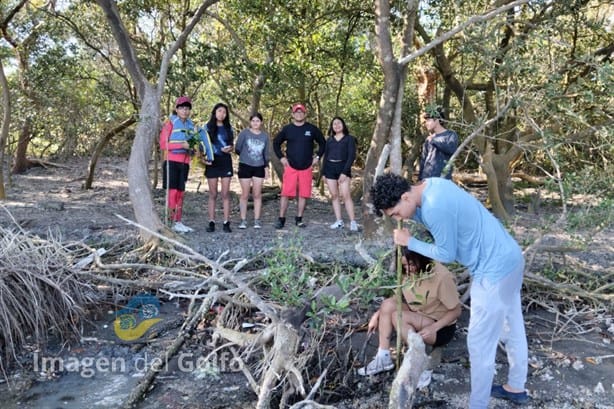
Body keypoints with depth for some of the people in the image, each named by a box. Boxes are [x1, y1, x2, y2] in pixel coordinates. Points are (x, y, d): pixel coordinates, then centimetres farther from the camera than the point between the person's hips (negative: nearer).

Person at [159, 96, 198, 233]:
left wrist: (191, 148, 4)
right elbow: (163, 144, -8)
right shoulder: (170, 123, -3)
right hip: (171, 161, -6)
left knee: (180, 193, 8)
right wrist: (181, 145, -17)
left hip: (184, 162, 6)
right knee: (172, 191, -9)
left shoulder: (190, 125, 14)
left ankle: (178, 222, 14)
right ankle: (171, 221, -6)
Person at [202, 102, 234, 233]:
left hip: (225, 161, 1)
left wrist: (229, 149, -8)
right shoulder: (208, 127, 5)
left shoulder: (229, 128, 10)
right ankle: (211, 222, 4)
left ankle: (226, 222, 1)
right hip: (212, 161, -1)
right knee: (213, 194, 0)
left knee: (226, 193, -1)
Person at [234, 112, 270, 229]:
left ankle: (257, 220, 10)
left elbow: (266, 154, 12)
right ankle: (243, 220, 9)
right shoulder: (244, 133, -4)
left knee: (257, 195, 4)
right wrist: (245, 157, 9)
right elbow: (237, 149, -2)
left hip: (259, 168, 3)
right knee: (245, 195, 2)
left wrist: (266, 167, 6)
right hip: (245, 167, -2)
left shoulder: (265, 136, 7)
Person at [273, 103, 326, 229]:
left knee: (303, 194, 4)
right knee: (285, 193, -6)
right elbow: (276, 143, 14)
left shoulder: (312, 129, 3)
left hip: (306, 167, 1)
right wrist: (281, 157, 4)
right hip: (290, 166, -1)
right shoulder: (287, 129, 4)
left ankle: (299, 219, 16)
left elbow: (322, 143, 13)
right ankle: (281, 219, 2)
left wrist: (317, 156, 4)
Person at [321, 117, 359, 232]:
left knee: (346, 195, -13)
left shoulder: (349, 138, 3)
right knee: (334, 195, 2)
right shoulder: (329, 139, 14)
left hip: (343, 167, -4)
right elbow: (325, 156, 16)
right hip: (330, 168, 4)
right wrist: (324, 173, 8)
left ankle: (352, 222, -12)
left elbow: (352, 156, -5)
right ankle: (339, 221, 5)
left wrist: (344, 172, -14)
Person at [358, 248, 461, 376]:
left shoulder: (442, 276, -26)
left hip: (441, 327, -7)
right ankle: (383, 358, -13)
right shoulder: (411, 273, -6)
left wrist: (433, 328, -30)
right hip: (419, 319, 7)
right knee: (387, 304, -17)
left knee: (398, 316, -27)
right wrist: (377, 315, -8)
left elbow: (456, 311, -19)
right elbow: (399, 297, 3)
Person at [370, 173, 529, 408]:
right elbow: (427, 218, 17)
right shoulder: (432, 185, 1)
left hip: (494, 270, -10)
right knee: (512, 328, 25)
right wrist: (407, 215, 0)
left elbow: (446, 254, -16)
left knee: (480, 343, 3)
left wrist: (410, 242, -7)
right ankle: (516, 388, 44)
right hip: (509, 257, 10)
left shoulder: (435, 207, -28)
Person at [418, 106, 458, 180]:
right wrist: (420, 179, 14)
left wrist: (433, 140, -13)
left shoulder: (451, 135, 2)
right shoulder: (429, 138, 14)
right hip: (426, 178, 4)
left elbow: (451, 149, -19)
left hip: (443, 178, -4)